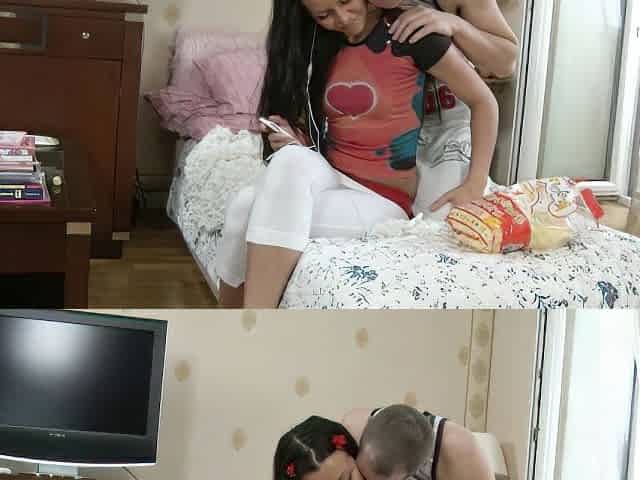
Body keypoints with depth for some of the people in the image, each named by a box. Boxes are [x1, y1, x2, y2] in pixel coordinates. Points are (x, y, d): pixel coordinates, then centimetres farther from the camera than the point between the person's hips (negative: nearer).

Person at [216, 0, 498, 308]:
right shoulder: (318, 41, 10)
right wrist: (295, 142, -7)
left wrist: (474, 186, -13)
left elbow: (483, 101, -3)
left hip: (383, 200, -4)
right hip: (329, 180, 5)